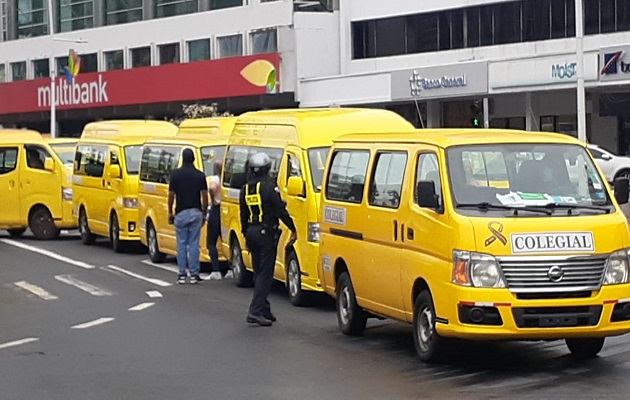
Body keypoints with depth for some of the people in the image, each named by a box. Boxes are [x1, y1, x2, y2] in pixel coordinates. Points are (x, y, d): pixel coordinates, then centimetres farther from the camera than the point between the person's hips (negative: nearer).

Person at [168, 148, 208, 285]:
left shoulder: (176, 174, -3)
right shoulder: (200, 175, 0)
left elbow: (171, 195, -2)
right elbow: (204, 196, 0)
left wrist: (170, 212, 8)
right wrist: (204, 213, 10)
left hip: (181, 213, -1)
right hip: (196, 212, 1)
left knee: (182, 244, 5)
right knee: (194, 244, 4)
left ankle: (181, 275, 5)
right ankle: (194, 274, 3)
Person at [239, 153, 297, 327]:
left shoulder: (245, 189, 9)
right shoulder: (269, 187, -12)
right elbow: (281, 211, -13)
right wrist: (293, 229, -4)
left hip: (251, 232, 7)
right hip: (266, 234, -7)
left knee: (259, 273, 14)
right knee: (265, 273, -6)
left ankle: (264, 310, 17)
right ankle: (256, 310, -14)